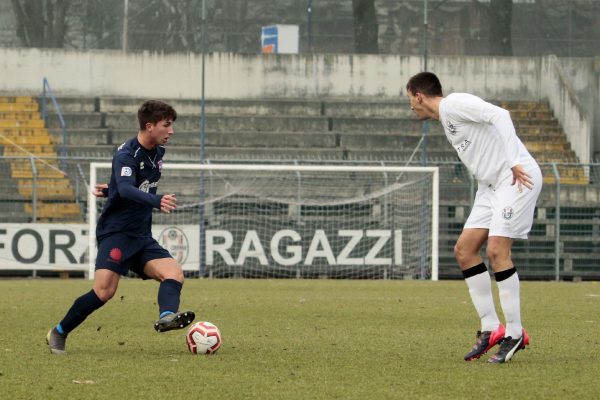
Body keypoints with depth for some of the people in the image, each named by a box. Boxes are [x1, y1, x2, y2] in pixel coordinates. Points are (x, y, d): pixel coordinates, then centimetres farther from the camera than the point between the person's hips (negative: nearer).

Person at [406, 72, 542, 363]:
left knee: (496, 251, -16)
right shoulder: (445, 119, 20)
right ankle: (491, 328, 6)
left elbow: (499, 115, -22)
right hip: (491, 185, 10)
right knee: (464, 250, 4)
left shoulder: (454, 104, -10)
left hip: (518, 177, -10)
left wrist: (514, 162, -26)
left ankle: (515, 334, -9)